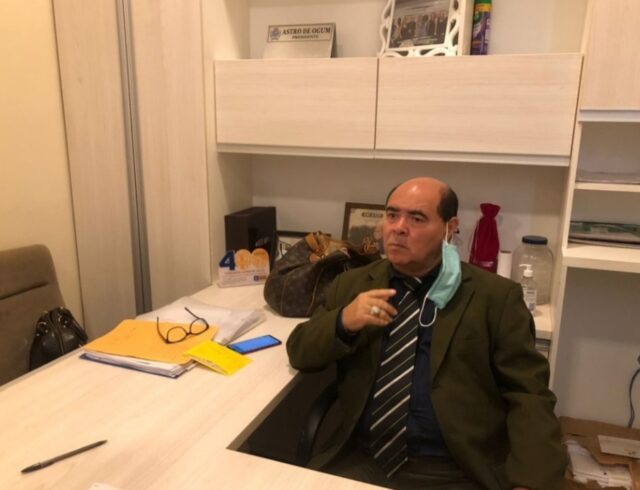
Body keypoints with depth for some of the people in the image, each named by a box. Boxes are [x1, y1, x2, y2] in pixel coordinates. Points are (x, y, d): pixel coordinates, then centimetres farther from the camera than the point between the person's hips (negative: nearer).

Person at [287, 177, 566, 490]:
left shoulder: (496, 297, -3)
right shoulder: (351, 285, 7)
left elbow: (529, 397, -5)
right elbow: (299, 353, 6)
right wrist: (342, 322, -14)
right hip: (359, 462, 2)